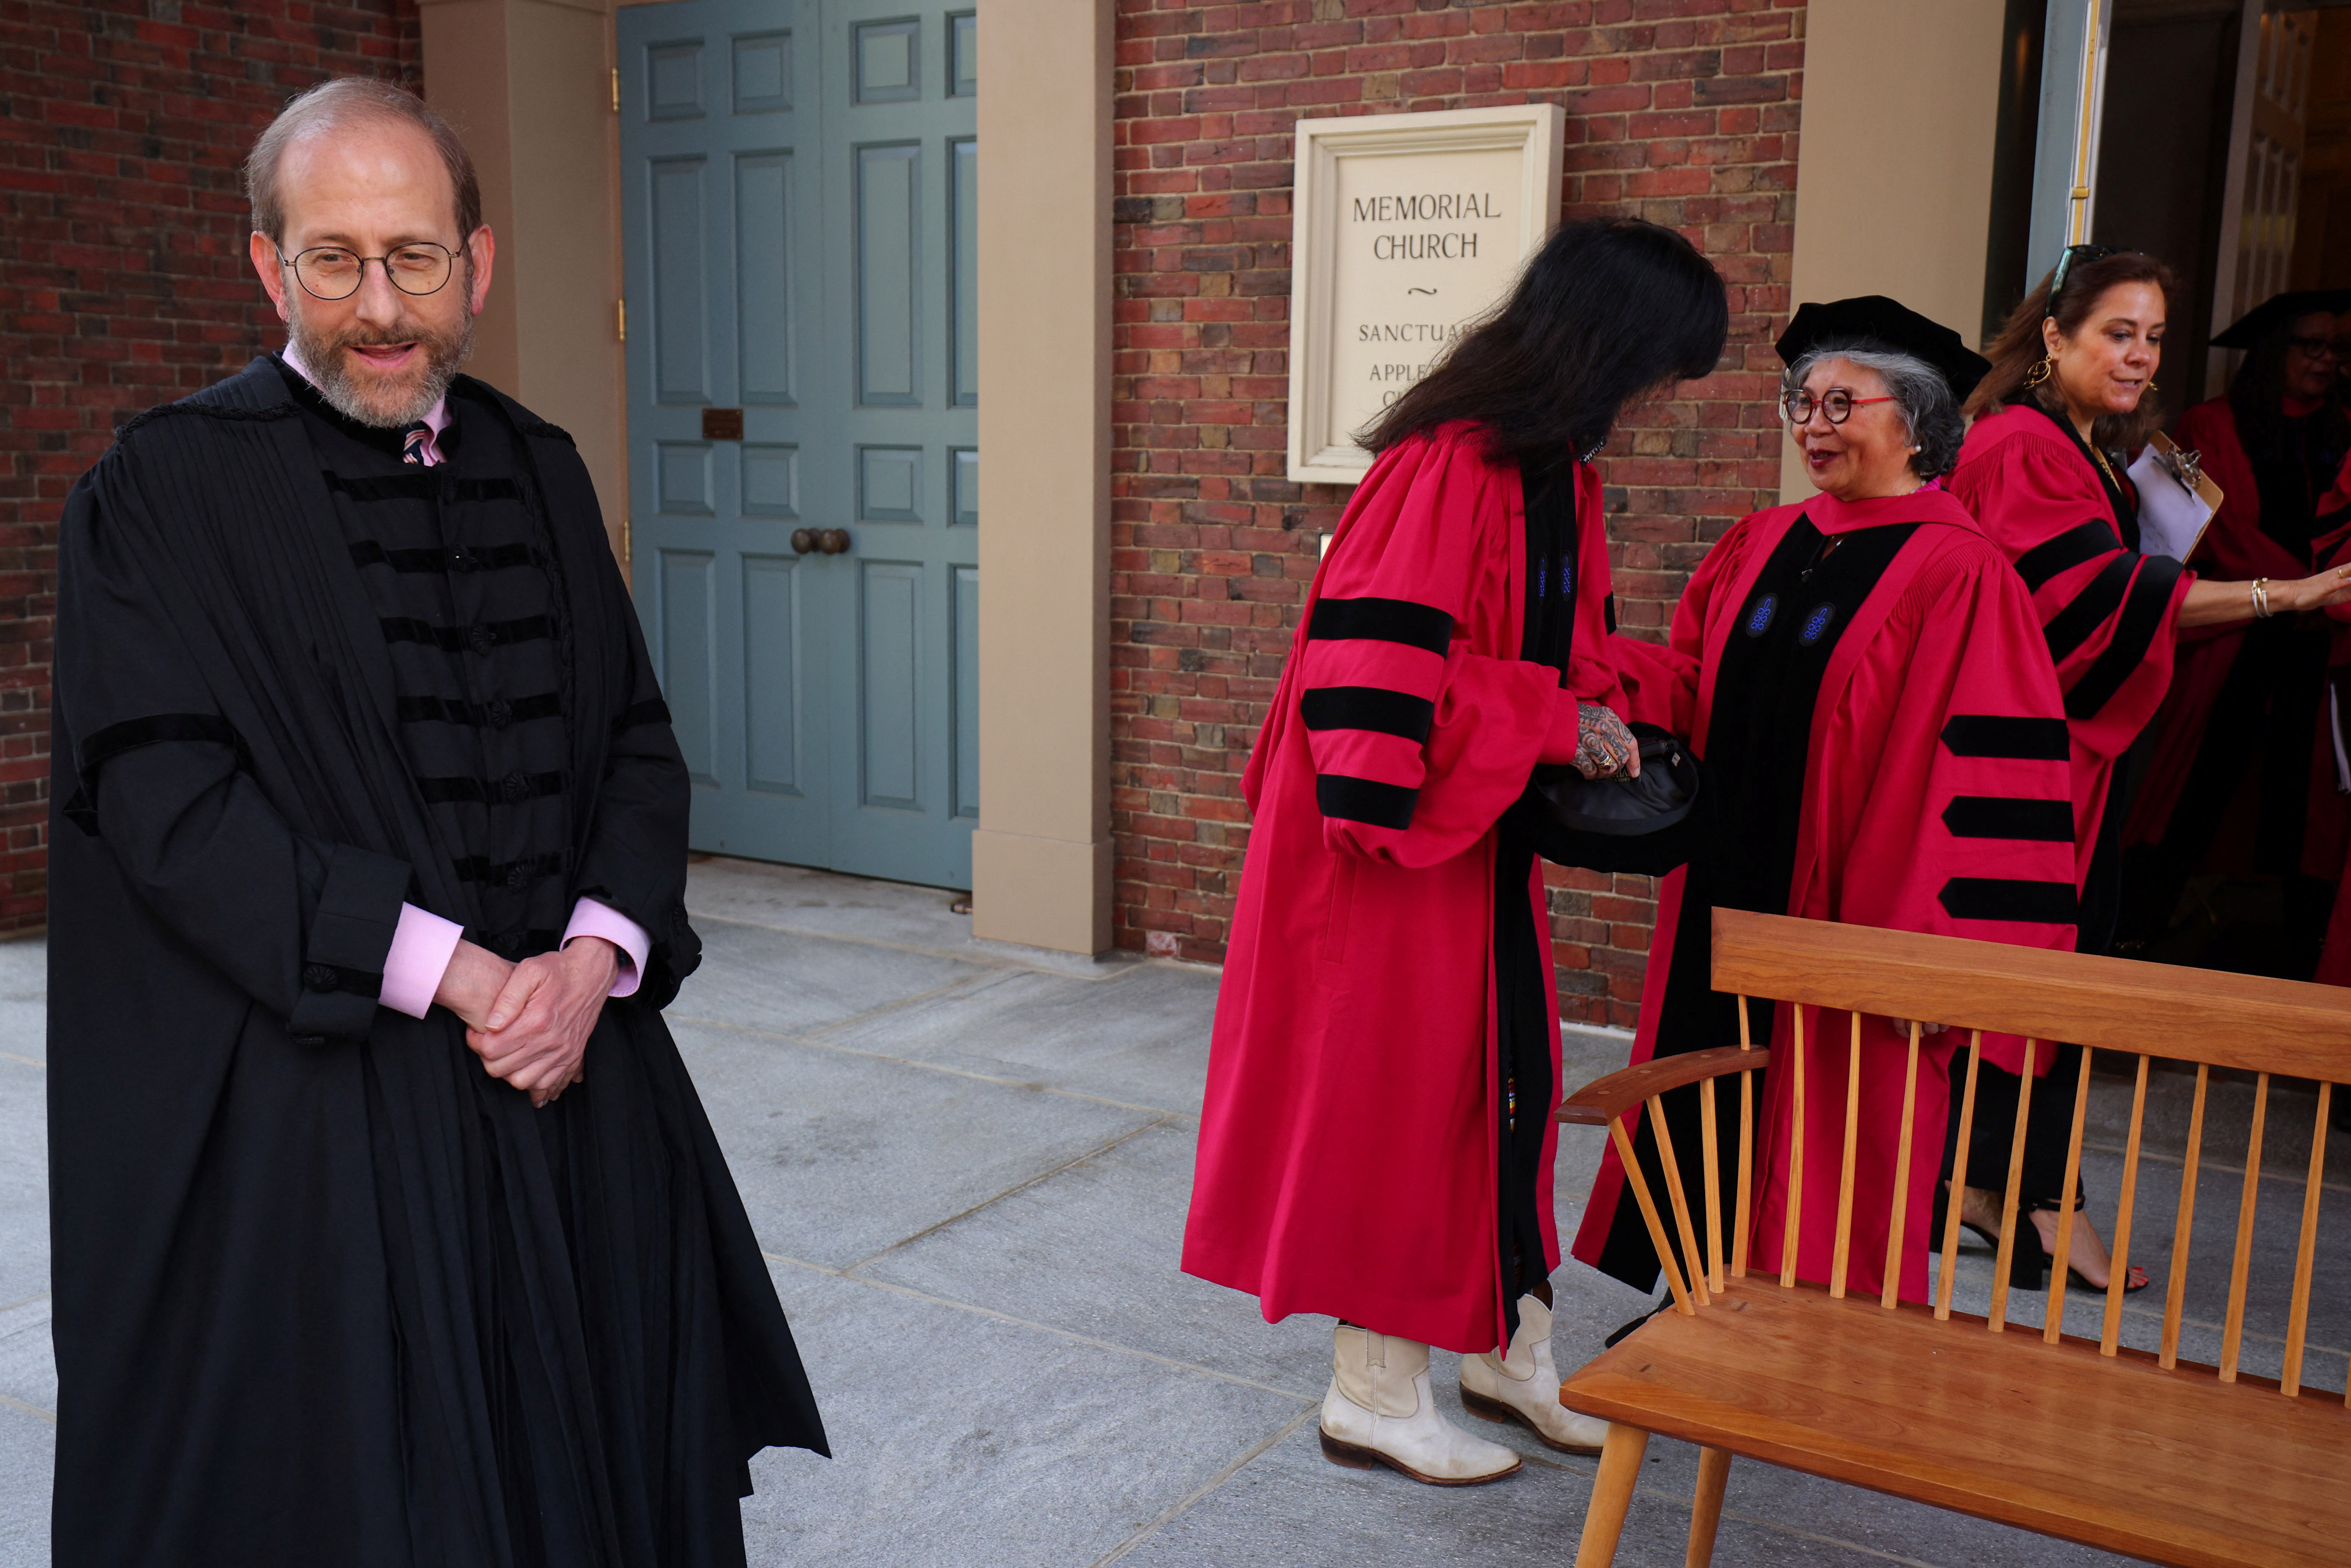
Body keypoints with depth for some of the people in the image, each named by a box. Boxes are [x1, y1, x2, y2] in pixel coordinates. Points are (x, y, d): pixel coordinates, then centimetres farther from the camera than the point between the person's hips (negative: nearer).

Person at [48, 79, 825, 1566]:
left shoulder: (541, 468, 9)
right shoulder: (165, 490, -6)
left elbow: (639, 737, 8)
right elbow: (167, 800, -13)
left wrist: (594, 956, -10)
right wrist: (451, 972, -17)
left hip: (575, 1063, 4)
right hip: (316, 1097, -4)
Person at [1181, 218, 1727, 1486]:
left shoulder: (1557, 471, 9)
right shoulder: (1448, 466, -22)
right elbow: (1381, 665, -27)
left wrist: (1593, 721, 2)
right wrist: (1554, 723, -20)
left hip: (1487, 835, 10)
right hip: (1403, 828, -9)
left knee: (1506, 1079, 16)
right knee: (1389, 1088, 2)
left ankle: (1507, 1352, 32)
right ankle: (1373, 1395, 18)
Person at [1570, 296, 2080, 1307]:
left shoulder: (1959, 575, -11)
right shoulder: (1760, 546, 9)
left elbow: (1988, 787, -15)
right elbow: (1689, 682, 10)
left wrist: (1929, 953, -20)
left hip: (1841, 913, -6)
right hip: (1725, 899, 6)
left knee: (1822, 1136, 6)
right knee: (1710, 1115, 15)